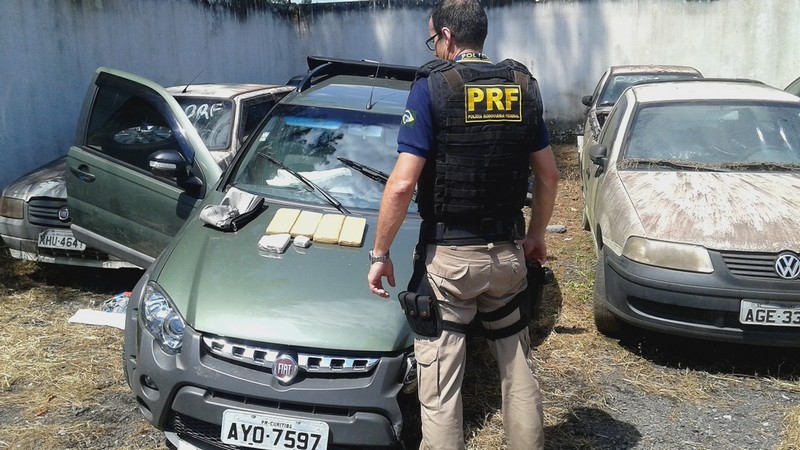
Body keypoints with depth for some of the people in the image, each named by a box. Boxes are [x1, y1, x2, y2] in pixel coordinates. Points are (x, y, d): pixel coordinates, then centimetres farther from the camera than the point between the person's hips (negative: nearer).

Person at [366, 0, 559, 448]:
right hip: (508, 252, 6)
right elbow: (549, 175, 11)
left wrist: (380, 253, -6)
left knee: (439, 386, 4)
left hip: (448, 256, -5)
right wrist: (536, 235, 24)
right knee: (518, 368, 21)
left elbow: (402, 184, -16)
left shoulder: (432, 87, -10)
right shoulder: (523, 86, 7)